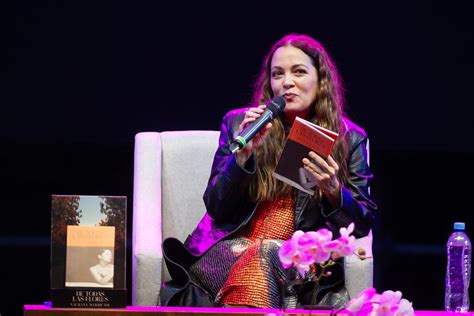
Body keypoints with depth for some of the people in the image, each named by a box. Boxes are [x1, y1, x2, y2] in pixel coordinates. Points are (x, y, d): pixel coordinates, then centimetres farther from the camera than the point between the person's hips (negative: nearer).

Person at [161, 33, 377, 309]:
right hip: (230, 248, 0)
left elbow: (363, 224, 8)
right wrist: (244, 154, -9)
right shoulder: (238, 124, 13)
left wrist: (333, 190, -13)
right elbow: (216, 207, 7)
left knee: (265, 258, -36)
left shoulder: (349, 139, 12)